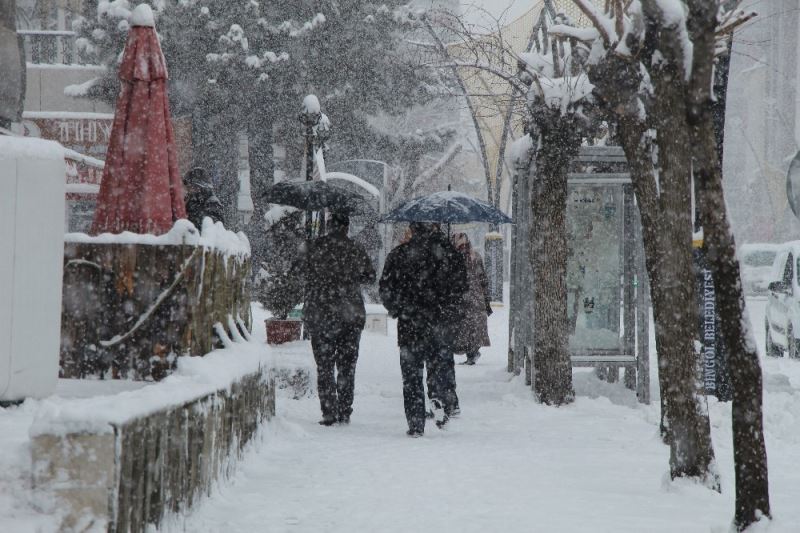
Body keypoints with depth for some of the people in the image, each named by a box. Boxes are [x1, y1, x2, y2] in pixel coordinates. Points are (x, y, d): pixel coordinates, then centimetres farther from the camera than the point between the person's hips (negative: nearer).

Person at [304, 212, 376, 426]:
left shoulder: (316, 247, -5)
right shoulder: (355, 250, 0)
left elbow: (310, 280, -1)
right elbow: (370, 276, 11)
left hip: (321, 314, -1)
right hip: (351, 314, 2)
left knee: (324, 366, 4)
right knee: (347, 366, 10)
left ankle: (329, 412, -2)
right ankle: (345, 412, 9)